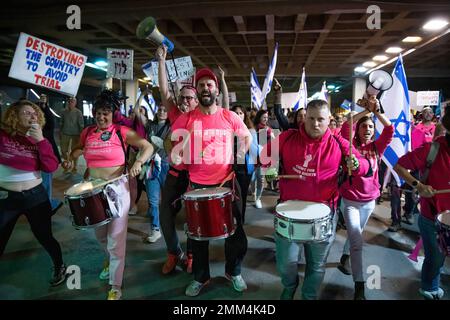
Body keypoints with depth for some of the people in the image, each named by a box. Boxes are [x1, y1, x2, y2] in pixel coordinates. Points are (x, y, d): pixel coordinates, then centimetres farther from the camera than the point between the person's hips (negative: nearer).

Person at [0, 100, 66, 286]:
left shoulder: (38, 140, 0)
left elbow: (51, 167, -13)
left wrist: (41, 140, -19)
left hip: (35, 196, 1)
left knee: (45, 237, 9)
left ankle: (59, 267, 34)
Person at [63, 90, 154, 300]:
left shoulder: (121, 132, -8)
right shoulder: (87, 132, 5)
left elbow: (148, 146, -8)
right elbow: (79, 148, 24)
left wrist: (138, 162, -25)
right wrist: (71, 159, 4)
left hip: (117, 188, -5)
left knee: (116, 238, -2)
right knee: (99, 233, 22)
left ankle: (115, 287, 11)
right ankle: (111, 259, 53)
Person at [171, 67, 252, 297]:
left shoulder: (230, 117, -2)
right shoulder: (186, 119, -4)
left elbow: (247, 138, 11)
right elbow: (171, 142, 7)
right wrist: (178, 158, -10)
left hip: (227, 182, 0)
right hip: (197, 185, 0)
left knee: (234, 231, 12)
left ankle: (233, 272, 37)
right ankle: (200, 277, 35)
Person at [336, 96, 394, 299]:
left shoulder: (377, 147, 2)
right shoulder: (351, 145, -7)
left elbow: (390, 129, -12)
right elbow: (346, 126, -24)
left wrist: (377, 112, -22)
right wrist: (367, 110, -23)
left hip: (369, 202, 5)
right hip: (350, 201, -5)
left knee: (354, 236, 23)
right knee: (357, 242, -13)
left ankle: (343, 260, 48)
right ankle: (359, 287, -8)